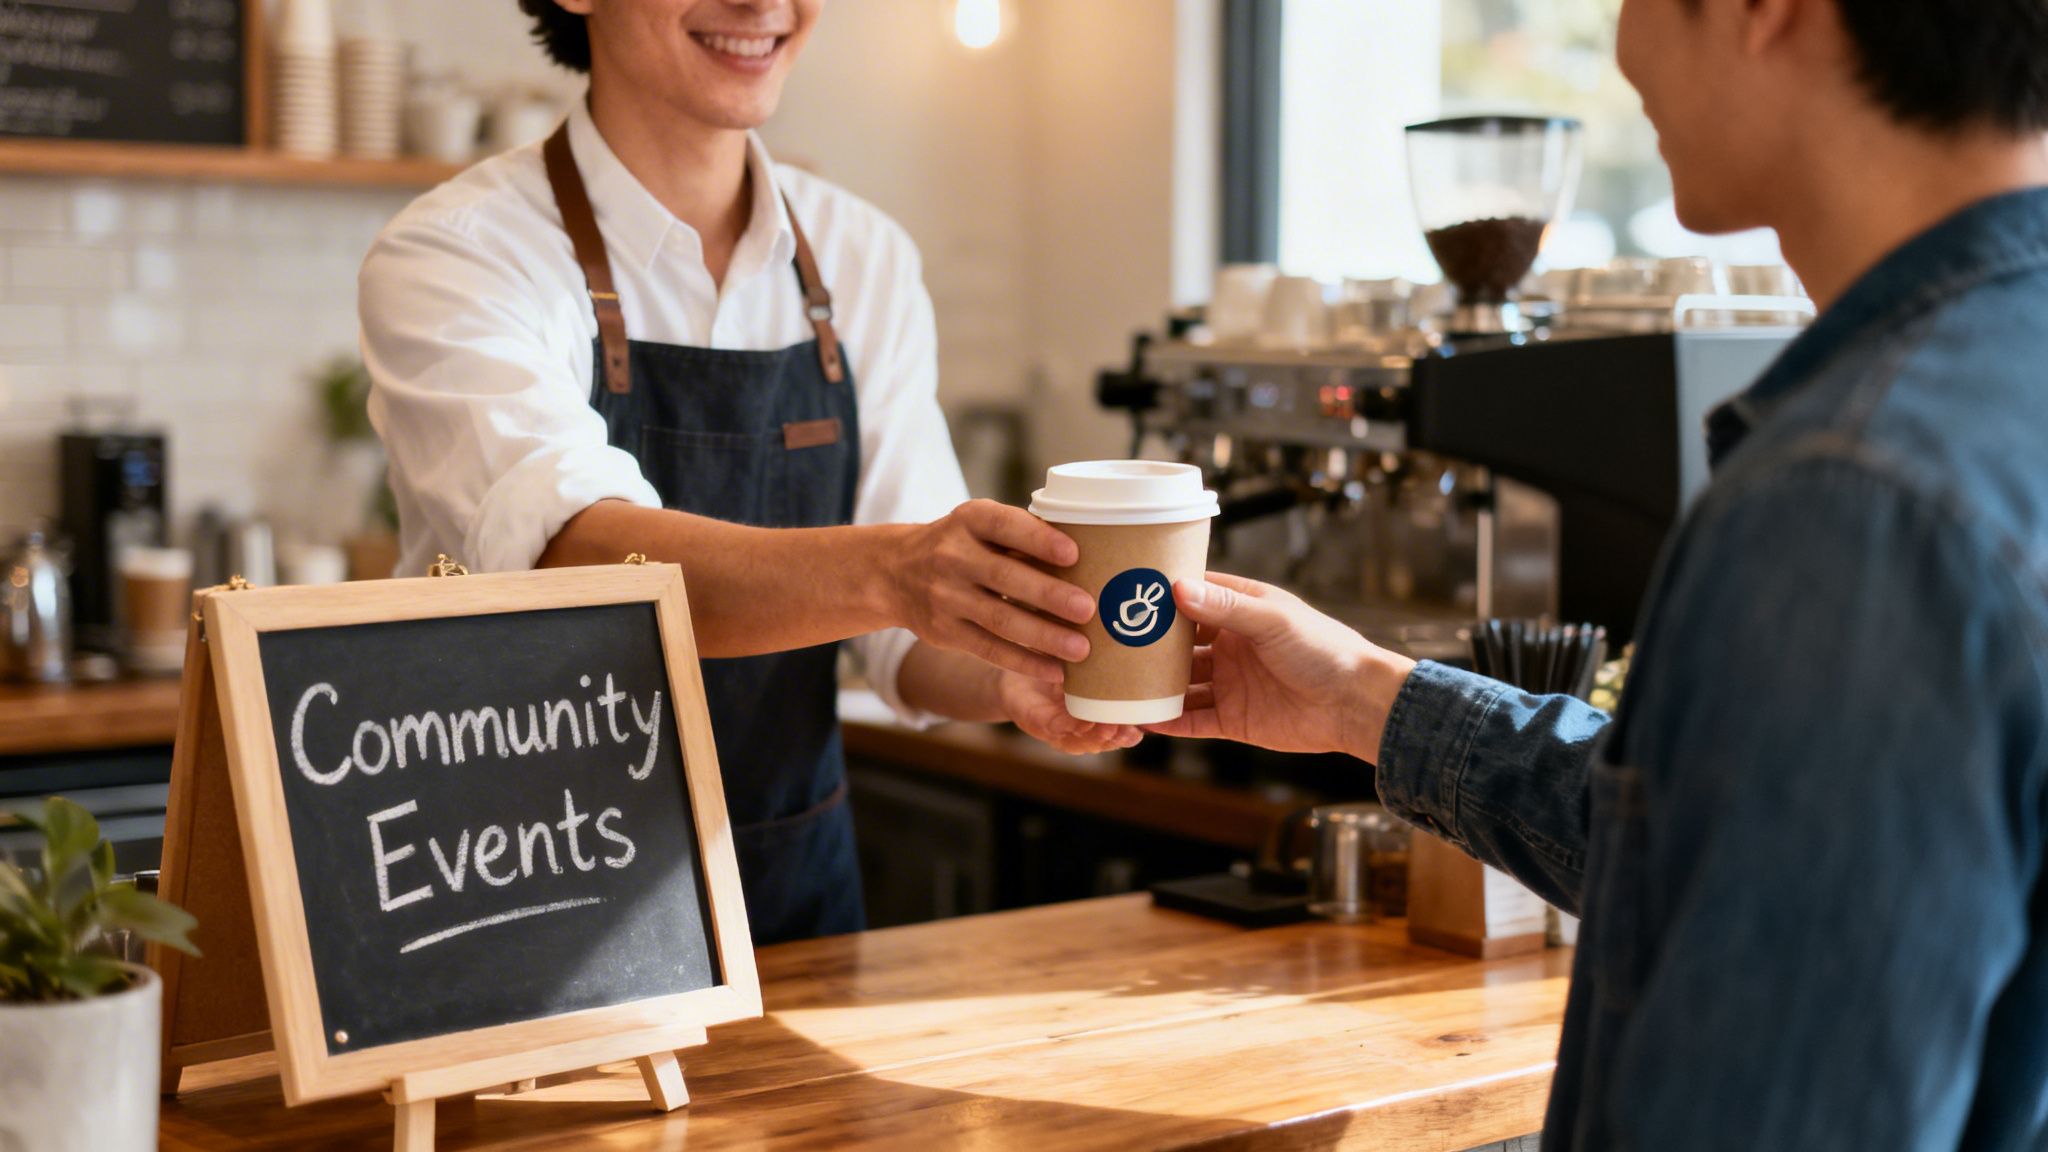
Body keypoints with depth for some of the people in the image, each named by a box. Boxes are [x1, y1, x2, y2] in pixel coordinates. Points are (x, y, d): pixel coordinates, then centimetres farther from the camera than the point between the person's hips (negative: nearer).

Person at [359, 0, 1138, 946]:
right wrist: (886, 572, -43)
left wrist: (1009, 673, -22)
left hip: (796, 890, 5)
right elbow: (570, 552, -28)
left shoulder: (864, 260, 5)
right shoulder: (453, 256, -10)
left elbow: (917, 645, 1)